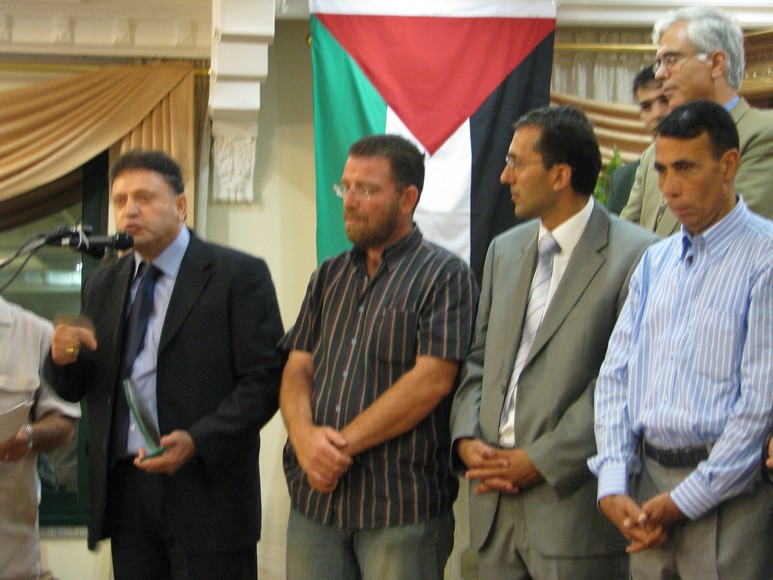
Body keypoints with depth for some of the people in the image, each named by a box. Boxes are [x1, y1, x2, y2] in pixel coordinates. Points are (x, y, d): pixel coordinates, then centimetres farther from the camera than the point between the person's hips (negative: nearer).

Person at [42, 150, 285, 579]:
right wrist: (64, 357, -7)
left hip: (206, 490, -5)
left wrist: (197, 441, -20)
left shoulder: (239, 275, -3)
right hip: (124, 488, 5)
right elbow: (76, 390, 16)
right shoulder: (102, 286, 13)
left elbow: (266, 380, -9)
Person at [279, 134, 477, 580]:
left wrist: (343, 443, -14)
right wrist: (305, 436, -11)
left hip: (402, 505, -5)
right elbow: (297, 368, 10)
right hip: (315, 497, 5)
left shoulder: (445, 275, -4)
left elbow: (431, 381, -14)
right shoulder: (330, 276, 16)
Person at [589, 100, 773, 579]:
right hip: (648, 488, 6)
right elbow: (616, 374, 10)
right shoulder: (656, 261, 14)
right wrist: (612, 483, -2)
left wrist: (686, 499, -12)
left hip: (727, 495, -6)